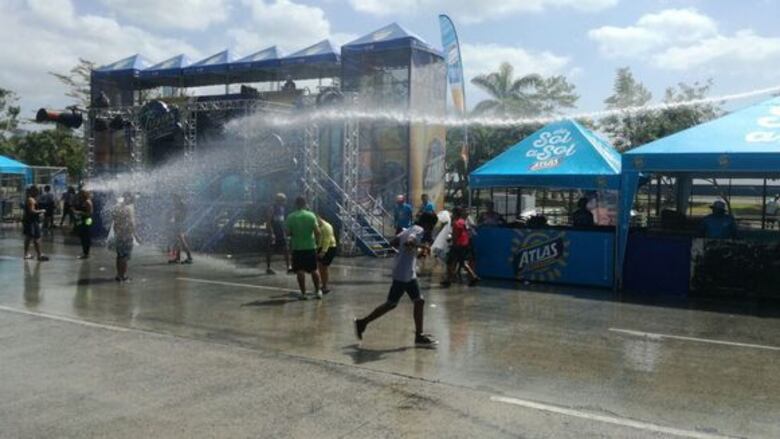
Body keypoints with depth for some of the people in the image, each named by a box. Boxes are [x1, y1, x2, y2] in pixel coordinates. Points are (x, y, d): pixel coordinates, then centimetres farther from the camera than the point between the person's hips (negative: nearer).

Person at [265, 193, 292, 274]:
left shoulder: (282, 208, 12)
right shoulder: (272, 208, -11)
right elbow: (268, 222, -15)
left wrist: (284, 232, 18)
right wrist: (271, 233, -22)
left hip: (281, 233, 7)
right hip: (273, 233, -7)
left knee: (286, 250, 1)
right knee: (270, 251, 3)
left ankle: (288, 267, 2)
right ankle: (268, 268, 11)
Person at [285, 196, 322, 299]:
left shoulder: (290, 217, -4)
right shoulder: (311, 215, -4)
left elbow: (288, 232, -3)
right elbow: (317, 231, -10)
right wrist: (317, 240, 6)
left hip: (297, 247, -1)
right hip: (311, 246, 1)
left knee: (300, 271, 4)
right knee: (314, 270, 13)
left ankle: (303, 293, 4)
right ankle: (317, 291, 20)